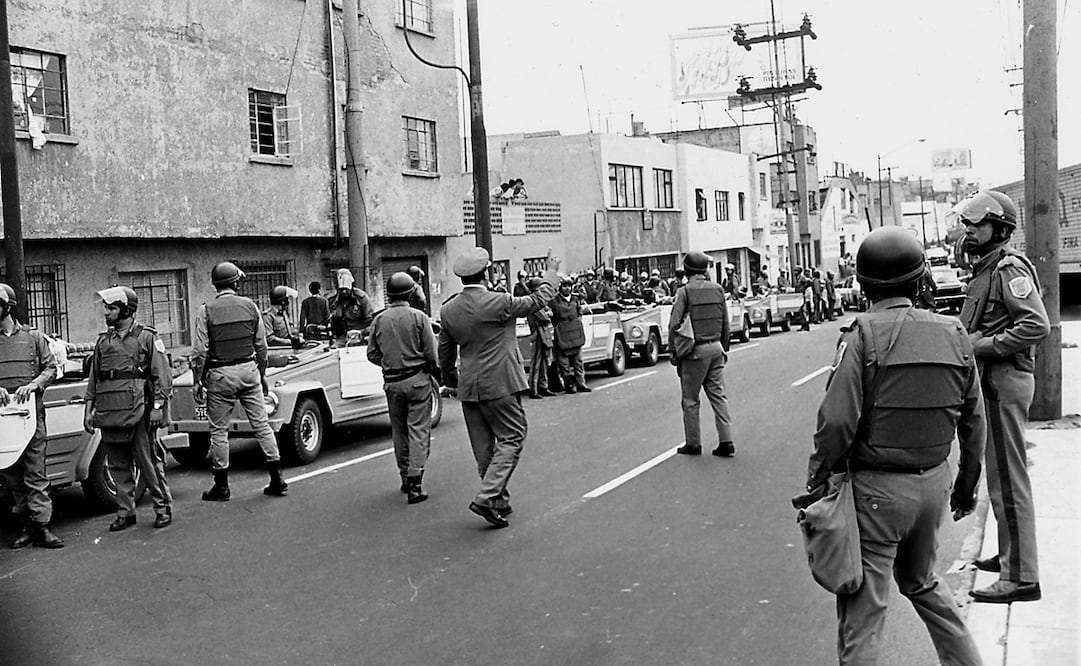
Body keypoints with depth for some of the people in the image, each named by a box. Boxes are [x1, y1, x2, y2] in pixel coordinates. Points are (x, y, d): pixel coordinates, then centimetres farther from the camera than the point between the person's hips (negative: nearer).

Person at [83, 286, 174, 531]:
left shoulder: (148, 338, 1)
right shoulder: (103, 341, 16)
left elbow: (162, 375, -3)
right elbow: (93, 379, 19)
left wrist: (158, 407, -11)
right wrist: (89, 409, 12)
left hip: (138, 412, -5)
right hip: (109, 414, 5)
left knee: (149, 462, -3)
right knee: (118, 465, 8)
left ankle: (163, 508, 7)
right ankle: (125, 512, 17)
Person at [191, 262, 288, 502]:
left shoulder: (206, 311, -6)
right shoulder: (250, 306, 2)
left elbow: (200, 351, -8)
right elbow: (261, 345, 5)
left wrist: (198, 381, 0)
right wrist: (262, 374, 15)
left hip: (220, 374, -3)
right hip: (248, 370, 3)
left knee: (219, 430, 6)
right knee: (261, 423, 7)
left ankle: (221, 486, 11)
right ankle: (277, 479, 8)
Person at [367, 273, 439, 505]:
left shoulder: (379, 320, 1)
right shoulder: (419, 317, -8)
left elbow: (372, 354, 4)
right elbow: (431, 353, -8)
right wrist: (437, 374, 9)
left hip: (392, 383, 4)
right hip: (417, 379, -3)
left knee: (399, 431, 15)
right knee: (418, 430, -1)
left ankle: (406, 478, 25)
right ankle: (415, 484, -7)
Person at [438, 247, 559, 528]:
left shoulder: (448, 310, 2)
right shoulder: (498, 302, -16)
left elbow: (444, 351, 13)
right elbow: (538, 300, -1)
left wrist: (452, 379, 29)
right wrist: (551, 272, 15)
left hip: (468, 387, 6)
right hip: (499, 384, -6)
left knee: (484, 447, 13)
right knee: (511, 439, 2)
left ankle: (500, 500, 24)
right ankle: (486, 498, -9)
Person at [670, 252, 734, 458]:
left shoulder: (684, 291, -10)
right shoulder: (717, 289, 5)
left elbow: (674, 325, -14)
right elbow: (725, 323, 9)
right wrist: (724, 348, 18)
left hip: (695, 350, -5)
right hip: (716, 348, 5)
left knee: (690, 399, 6)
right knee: (718, 395, 10)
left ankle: (693, 444, 12)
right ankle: (726, 442, 7)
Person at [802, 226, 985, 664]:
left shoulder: (862, 336, -15)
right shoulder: (953, 334, 1)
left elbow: (837, 423, -20)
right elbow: (974, 423, 8)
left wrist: (815, 486, -9)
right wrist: (967, 485, 20)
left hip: (877, 488, -6)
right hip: (934, 483, 6)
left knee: (863, 605, 4)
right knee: (922, 581, 29)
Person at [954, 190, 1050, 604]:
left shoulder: (1009, 268, -15)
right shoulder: (985, 270, 17)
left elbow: (1037, 326, -25)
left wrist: (985, 345, -21)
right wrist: (966, 340, 8)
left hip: (1004, 383, -11)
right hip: (991, 382, 11)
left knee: (1008, 480, -6)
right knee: (1000, 476, 20)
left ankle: (1021, 577, 0)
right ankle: (1010, 556, 33)